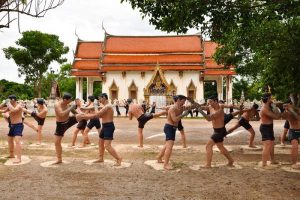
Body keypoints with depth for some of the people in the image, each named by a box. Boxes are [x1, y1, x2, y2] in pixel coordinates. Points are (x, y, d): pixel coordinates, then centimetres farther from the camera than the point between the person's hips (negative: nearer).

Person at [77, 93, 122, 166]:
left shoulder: (107, 106, -20)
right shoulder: (105, 106, 15)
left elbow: (96, 115, -22)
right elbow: (99, 115, 14)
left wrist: (83, 116, -16)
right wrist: (85, 116, 8)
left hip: (109, 127, -11)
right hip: (105, 126, 11)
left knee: (107, 146, -15)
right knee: (100, 142, 21)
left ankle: (119, 159, -7)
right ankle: (101, 158, 35)